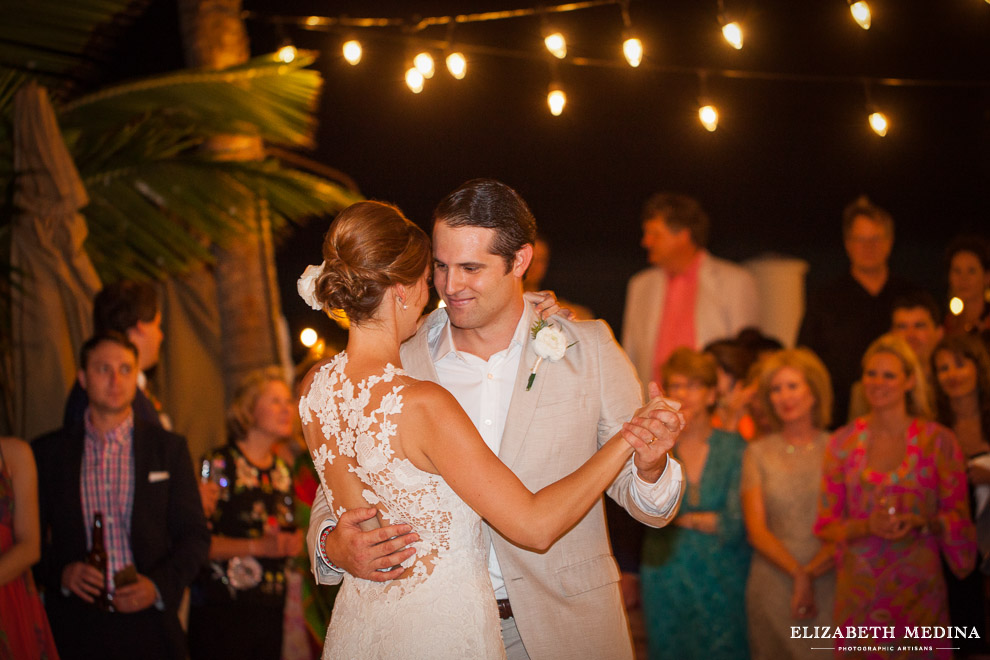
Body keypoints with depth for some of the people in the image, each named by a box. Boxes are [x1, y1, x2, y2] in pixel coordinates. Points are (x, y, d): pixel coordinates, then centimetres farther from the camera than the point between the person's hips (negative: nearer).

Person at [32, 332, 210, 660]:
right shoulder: (48, 451, 7)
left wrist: (159, 585, -9)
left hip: (148, 621, 0)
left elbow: (195, 535, 6)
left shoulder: (169, 447, 7)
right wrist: (61, 574, -11)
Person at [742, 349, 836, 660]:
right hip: (773, 582, 1)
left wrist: (812, 572, -14)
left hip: (828, 581, -1)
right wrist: (798, 574, -12)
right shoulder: (757, 453, 8)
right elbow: (756, 529, 1)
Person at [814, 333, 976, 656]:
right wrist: (868, 526, -13)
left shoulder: (938, 441, 1)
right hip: (858, 587, 1)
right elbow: (827, 524, 6)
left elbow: (958, 517, 3)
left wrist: (921, 522, -16)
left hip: (918, 584, -1)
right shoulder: (843, 442, 6)